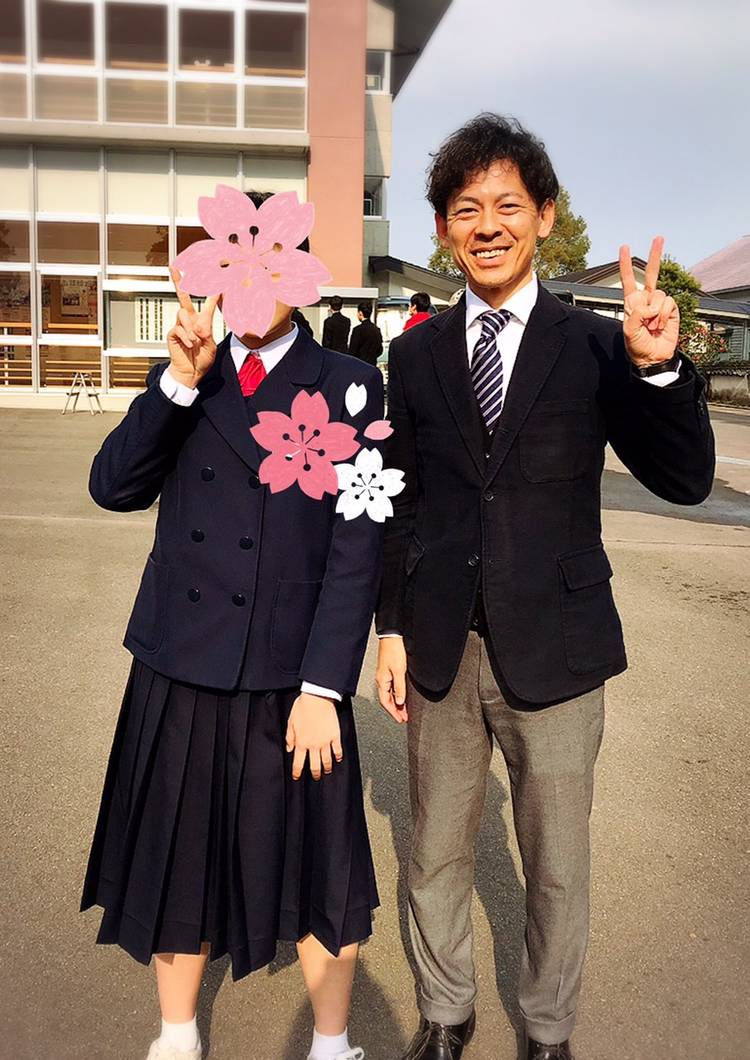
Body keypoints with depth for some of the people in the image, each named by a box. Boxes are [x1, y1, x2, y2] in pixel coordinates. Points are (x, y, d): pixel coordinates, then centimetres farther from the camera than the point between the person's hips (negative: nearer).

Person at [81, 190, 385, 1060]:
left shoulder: (350, 387, -3)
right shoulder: (183, 382, 8)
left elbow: (357, 548, -8)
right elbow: (114, 488, -5)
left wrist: (324, 687, -12)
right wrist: (181, 381, -17)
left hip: (291, 677, -3)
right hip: (179, 669, 4)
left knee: (311, 866, 10)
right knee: (175, 859, 16)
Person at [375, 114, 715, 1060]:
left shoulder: (596, 347, -4)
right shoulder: (416, 352, 3)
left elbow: (685, 480, -10)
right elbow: (399, 502, 6)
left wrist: (659, 366, -26)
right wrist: (391, 630, 4)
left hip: (553, 652, -2)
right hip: (440, 649, 2)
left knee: (557, 865, 15)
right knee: (436, 855, 18)